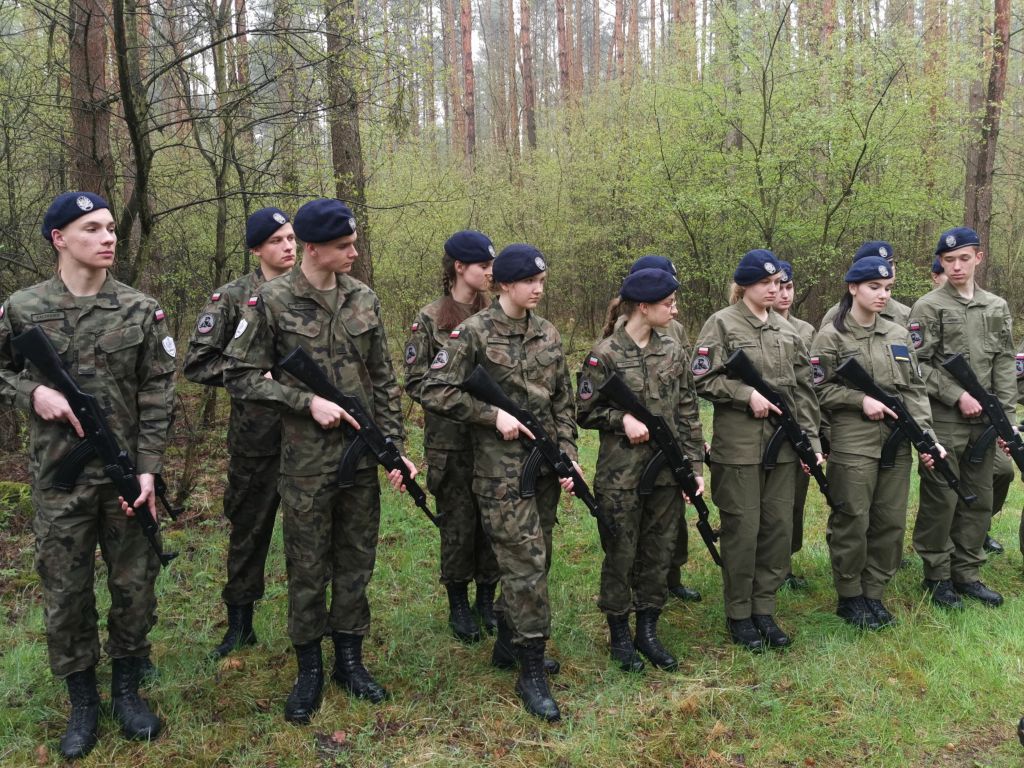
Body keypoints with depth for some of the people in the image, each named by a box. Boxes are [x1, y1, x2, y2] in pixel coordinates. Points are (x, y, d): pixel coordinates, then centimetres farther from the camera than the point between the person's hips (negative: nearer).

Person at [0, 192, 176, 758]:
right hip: (58, 477, 0)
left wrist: (148, 468, -9)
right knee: (64, 589, 8)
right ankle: (82, 702, 26)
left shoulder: (142, 310, 0)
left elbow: (157, 393, -2)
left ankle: (127, 689, 29)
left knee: (135, 583, 9)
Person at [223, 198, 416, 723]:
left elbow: (384, 382, 8)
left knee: (356, 561, 13)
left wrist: (395, 448, 4)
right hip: (306, 461, -3)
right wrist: (307, 401, -16)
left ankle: (350, 659, 29)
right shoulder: (271, 301, -8)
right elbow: (240, 377, -6)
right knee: (307, 568, 8)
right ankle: (309, 669, 25)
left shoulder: (363, 300, 4)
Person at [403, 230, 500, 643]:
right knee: (459, 524, 5)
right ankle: (458, 606, 23)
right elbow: (415, 382, -4)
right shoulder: (430, 320, -3)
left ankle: (487, 600, 26)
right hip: (450, 441, -3)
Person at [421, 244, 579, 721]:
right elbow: (435, 392, -10)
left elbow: (563, 403, 12)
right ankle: (531, 672, 2)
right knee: (526, 562, -8)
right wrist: (493, 414, -15)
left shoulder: (548, 334, 9)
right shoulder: (474, 333, -8)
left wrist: (568, 455, 3)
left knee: (534, 559, 14)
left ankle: (508, 643, 32)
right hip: (501, 466, -6)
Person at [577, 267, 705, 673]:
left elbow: (688, 413, 8)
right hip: (621, 473, -4)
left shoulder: (673, 352, 5)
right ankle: (620, 636, 23)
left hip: (667, 471, 5)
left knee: (659, 554, 12)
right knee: (621, 556, 7)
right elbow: (584, 412, -3)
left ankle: (648, 631, 27)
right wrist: (622, 419, -18)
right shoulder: (605, 354, -9)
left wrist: (695, 465, 5)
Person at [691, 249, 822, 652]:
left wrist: (812, 441, 7)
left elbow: (803, 389, 13)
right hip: (739, 446, -5)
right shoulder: (722, 324, -3)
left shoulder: (787, 330, 13)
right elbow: (702, 379, -8)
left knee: (779, 527, 8)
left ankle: (764, 609, 22)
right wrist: (746, 394, -17)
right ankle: (738, 614, 15)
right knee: (743, 529, 0)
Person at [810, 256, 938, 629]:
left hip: (897, 443, 5)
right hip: (853, 443, -5)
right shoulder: (831, 336, -4)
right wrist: (861, 400, -17)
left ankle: (874, 592, 23)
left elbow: (915, 389, 10)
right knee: (853, 521, 0)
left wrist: (926, 436, -1)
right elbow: (820, 390, -5)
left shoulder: (899, 335, 11)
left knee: (891, 521, 8)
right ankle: (850, 597, 16)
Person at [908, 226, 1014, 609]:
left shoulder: (997, 307, 12)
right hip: (943, 421, -5)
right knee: (941, 500, -1)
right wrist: (957, 396, -16)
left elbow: (1004, 363, 9)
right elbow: (919, 365, -9)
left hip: (983, 421, 5)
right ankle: (937, 575, 12)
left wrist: (1005, 416, 2)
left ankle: (966, 573, 22)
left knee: (979, 499, 10)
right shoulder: (928, 307, -4)